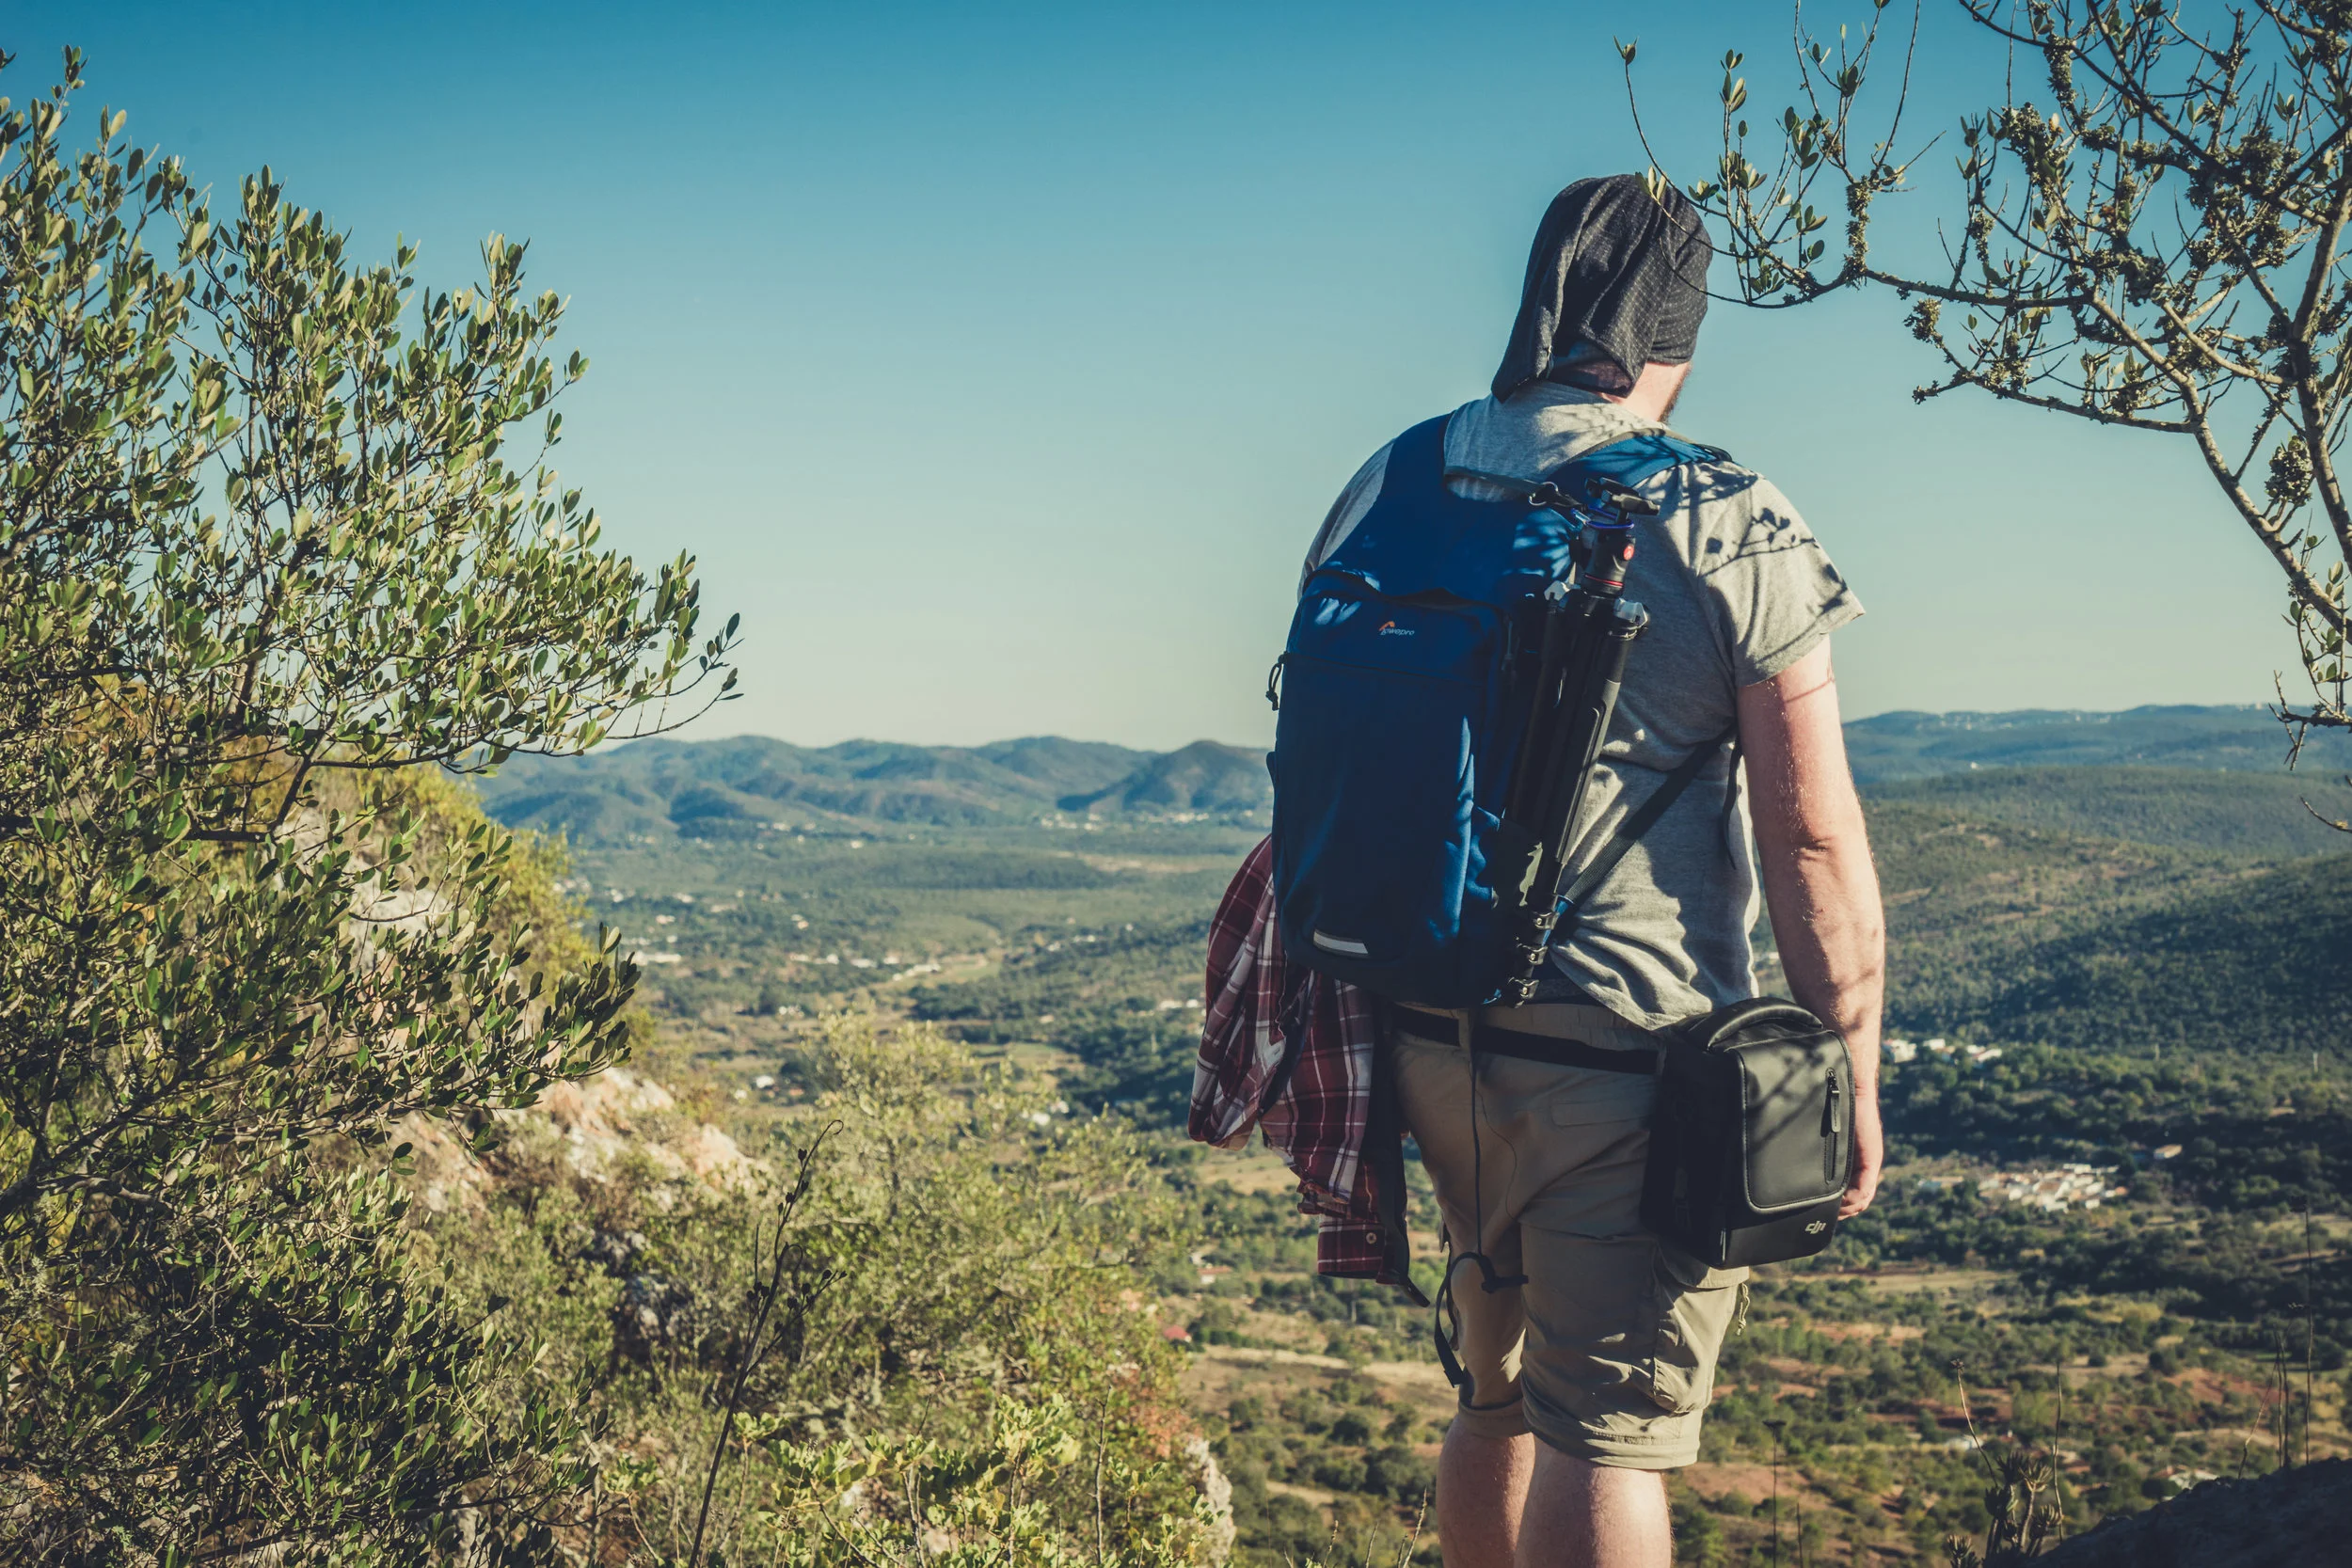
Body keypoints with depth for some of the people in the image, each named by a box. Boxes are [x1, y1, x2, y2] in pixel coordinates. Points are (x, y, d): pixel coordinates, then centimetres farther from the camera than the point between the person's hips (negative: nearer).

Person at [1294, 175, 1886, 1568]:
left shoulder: (1384, 491, 5)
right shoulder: (1734, 533, -11)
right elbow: (1813, 840, -12)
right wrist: (1853, 1083, -2)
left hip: (1431, 1040, 6)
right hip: (1633, 1061, -6)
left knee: (1500, 1396, 22)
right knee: (1607, 1441, 4)